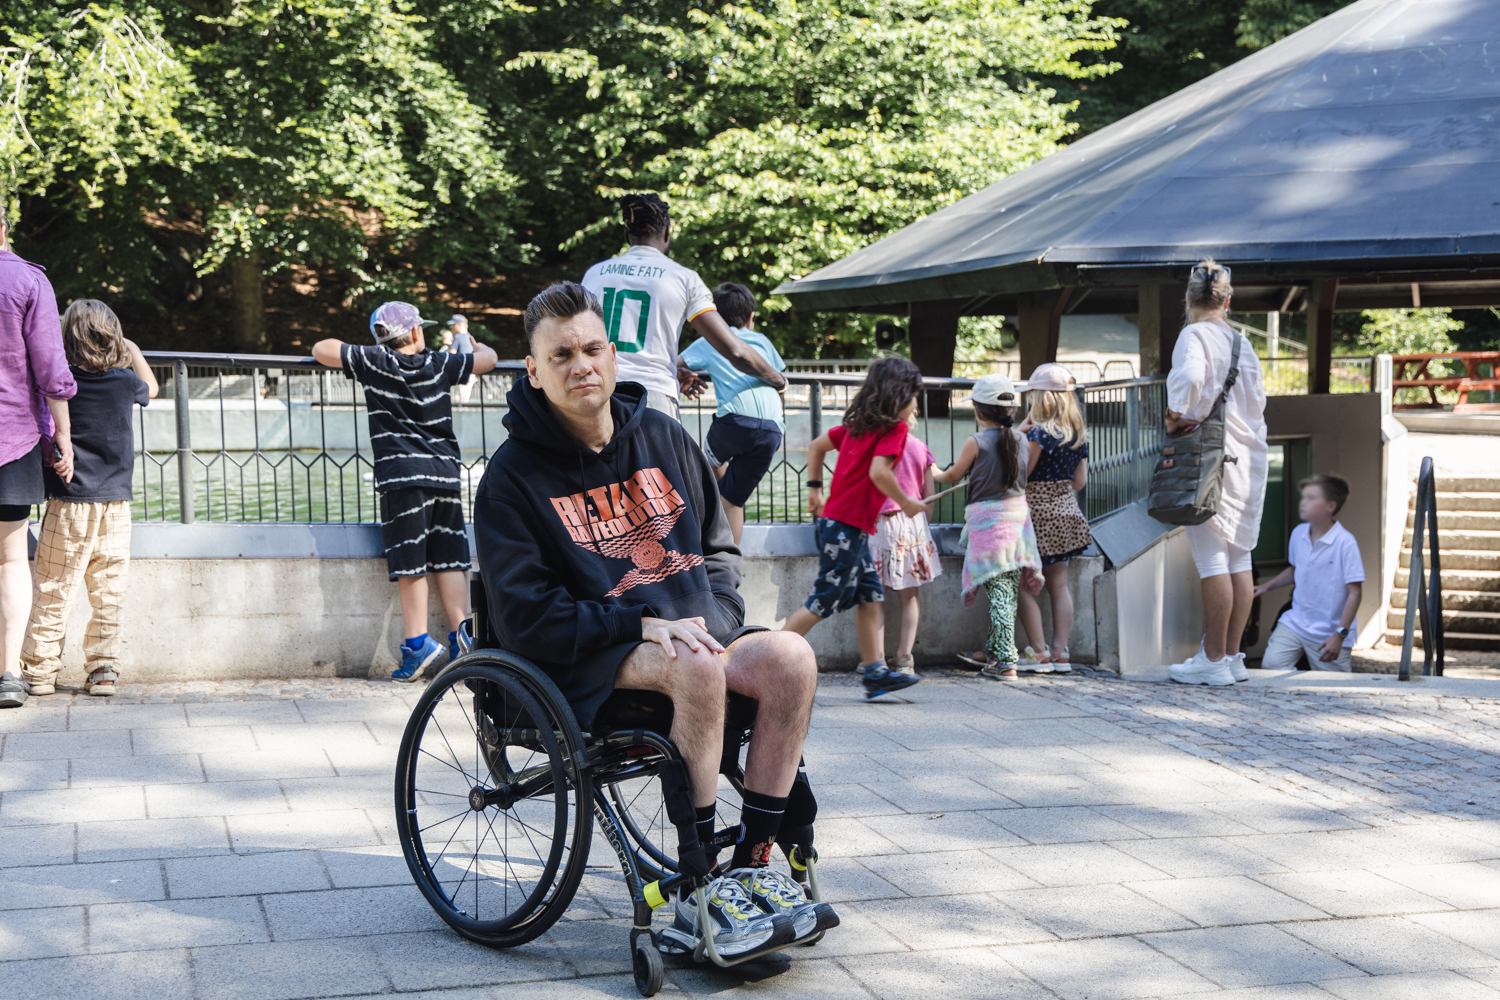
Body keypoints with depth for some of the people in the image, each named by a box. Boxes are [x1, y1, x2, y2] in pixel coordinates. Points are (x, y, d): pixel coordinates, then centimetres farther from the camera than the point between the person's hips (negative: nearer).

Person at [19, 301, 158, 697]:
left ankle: (39, 668, 7)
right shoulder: (125, 380, 3)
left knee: (53, 590, 3)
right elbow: (151, 389, 24)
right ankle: (103, 669, 7)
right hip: (116, 501, 2)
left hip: (69, 501, -2)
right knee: (109, 593, 6)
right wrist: (133, 352, 33)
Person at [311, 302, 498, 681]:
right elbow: (488, 358, 17)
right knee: (449, 560, 7)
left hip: (403, 476, -2)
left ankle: (418, 643, -6)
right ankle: (461, 637, 2)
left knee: (409, 564, -1)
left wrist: (343, 347, 27)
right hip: (444, 472, 3)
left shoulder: (373, 363, 2)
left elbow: (321, 349, 6)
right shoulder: (439, 364, 7)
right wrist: (475, 344, 39)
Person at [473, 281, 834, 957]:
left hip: (695, 632, 5)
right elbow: (525, 617, -11)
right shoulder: (512, 476, -5)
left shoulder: (662, 437, 11)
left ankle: (753, 864, -16)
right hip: (592, 662, -5)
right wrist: (644, 626, -19)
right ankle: (698, 893, -29)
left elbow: (718, 546, 20)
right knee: (696, 666, -36)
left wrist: (714, 620, -1)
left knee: (791, 658, -24)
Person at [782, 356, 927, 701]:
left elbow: (817, 445, 23)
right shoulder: (894, 427, -9)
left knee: (871, 596, 11)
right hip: (848, 527, -9)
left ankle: (875, 672, 10)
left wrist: (814, 489, 27)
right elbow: (878, 472, -22)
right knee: (824, 601, -5)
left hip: (834, 521, 9)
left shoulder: (857, 424, 15)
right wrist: (906, 503, -9)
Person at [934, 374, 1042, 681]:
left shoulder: (976, 443, -8)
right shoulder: (1021, 439, 5)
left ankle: (1006, 662, -8)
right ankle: (993, 650, 27)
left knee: (999, 592, -6)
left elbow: (953, 476, 7)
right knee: (1007, 593, 13)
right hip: (1018, 516, 6)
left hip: (987, 521, -5)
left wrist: (934, 473, 28)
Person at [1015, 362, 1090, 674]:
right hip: (1066, 511, 7)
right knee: (1058, 584, 12)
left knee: (1025, 584, 1)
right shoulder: (1078, 434, 5)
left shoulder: (1039, 432, -16)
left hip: (1038, 514, -7)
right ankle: (1060, 651, 12)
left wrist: (1019, 433, -10)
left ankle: (1038, 652, -1)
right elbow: (1080, 481, 10)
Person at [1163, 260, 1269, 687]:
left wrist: (1179, 416, -14)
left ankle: (1214, 660, -3)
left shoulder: (1194, 335, -8)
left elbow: (1190, 377, -26)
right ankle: (1232, 655, 14)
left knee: (1212, 559, -5)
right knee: (1238, 556, 9)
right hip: (1247, 456, 7)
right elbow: (1257, 399, 14)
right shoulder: (1242, 341, 13)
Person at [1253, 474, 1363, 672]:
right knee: (1270, 665, -14)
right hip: (1295, 623, 5)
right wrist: (1266, 586, 14)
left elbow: (1355, 592, -16)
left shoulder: (1345, 542, -16)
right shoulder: (1298, 533, 4)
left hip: (1329, 632, -5)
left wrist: (1339, 635, -20)